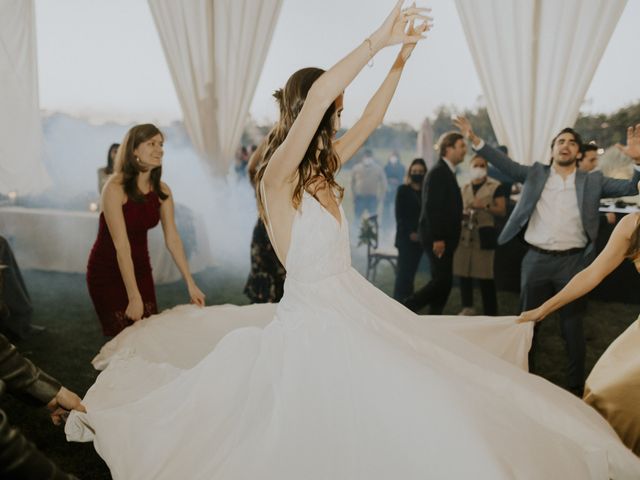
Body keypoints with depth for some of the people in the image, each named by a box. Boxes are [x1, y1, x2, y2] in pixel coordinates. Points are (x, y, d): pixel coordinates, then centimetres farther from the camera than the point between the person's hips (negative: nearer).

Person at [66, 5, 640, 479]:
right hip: (314, 318, -8)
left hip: (354, 303, 9)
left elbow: (371, 118, 12)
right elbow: (318, 94, -32)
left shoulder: (321, 169, 5)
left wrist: (402, 57, 7)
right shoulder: (277, 176, -19)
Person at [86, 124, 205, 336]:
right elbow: (121, 245, -25)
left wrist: (190, 283, -5)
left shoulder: (162, 191, -4)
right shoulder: (115, 188, -21)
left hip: (140, 269, 5)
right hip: (107, 272, -5)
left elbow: (172, 239, -3)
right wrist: (134, 297, -26)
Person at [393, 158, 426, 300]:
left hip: (420, 237, 4)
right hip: (406, 237, -4)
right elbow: (399, 214, -5)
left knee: (411, 272, 7)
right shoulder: (403, 189, 2)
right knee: (404, 272, -9)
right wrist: (410, 233, -13)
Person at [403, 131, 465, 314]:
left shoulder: (447, 172, 17)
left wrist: (443, 238, 16)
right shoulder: (438, 172, -13)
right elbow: (431, 207, -20)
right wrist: (437, 238, -23)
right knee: (442, 281, -9)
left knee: (443, 282, 11)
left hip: (444, 238, 10)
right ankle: (404, 309, 0)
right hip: (438, 238, -10)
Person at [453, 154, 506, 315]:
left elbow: (502, 211, -4)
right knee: (463, 272, 3)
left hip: (484, 235, -5)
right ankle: (467, 307, 18)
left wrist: (485, 206, -18)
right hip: (464, 235, 5)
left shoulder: (495, 186, 2)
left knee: (485, 275, -7)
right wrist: (461, 214, 4)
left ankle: (491, 314, 1)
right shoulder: (464, 188, 17)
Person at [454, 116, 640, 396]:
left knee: (572, 326, 8)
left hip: (572, 261, -1)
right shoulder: (536, 173, 7)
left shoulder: (593, 181, 5)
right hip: (536, 260, 1)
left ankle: (576, 386, 23)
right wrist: (475, 139, -11)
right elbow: (506, 164, -1)